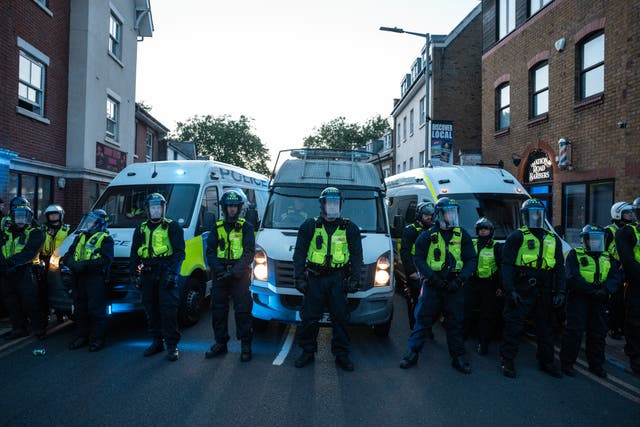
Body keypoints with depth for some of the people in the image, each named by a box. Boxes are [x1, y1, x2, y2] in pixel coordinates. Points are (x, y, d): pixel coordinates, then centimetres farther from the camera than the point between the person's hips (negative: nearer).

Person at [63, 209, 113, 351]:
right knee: (80, 309, 12)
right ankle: (82, 336, 23)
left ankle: (97, 339, 4)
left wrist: (85, 265, -22)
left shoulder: (105, 238, -1)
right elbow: (67, 256, 16)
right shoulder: (79, 237, 22)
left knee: (96, 310, -5)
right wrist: (73, 264, -7)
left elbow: (106, 260, -15)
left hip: (95, 278, -7)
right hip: (78, 278, 7)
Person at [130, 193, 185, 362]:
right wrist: (133, 273, 9)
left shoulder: (172, 227, 1)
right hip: (148, 274, 6)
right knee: (151, 310, 11)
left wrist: (173, 273, -15)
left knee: (168, 310, -8)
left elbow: (179, 252, -5)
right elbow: (134, 253, 19)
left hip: (165, 272, -5)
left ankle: (172, 346, -1)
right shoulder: (141, 229, 17)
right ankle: (157, 342, 23)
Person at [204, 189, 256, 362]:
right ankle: (220, 343, 24)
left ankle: (245, 345, 9)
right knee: (218, 310, 9)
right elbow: (210, 252, 6)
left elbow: (249, 253, -7)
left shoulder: (246, 227, 0)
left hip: (240, 275, -3)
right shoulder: (217, 227, 10)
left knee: (242, 310, -2)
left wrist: (234, 271, -17)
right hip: (220, 275, 4)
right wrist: (219, 270, -10)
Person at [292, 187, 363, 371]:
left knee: (340, 318, 5)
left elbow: (356, 256, 8)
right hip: (315, 278, 0)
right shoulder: (309, 226, 4)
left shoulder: (350, 228, 7)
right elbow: (299, 254, 4)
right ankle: (307, 351, 21)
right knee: (309, 318, 4)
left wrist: (354, 279, -1)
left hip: (338, 279, 1)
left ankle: (342, 354, 19)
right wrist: (299, 278, -3)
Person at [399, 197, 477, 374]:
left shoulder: (462, 235, 5)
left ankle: (458, 357, 23)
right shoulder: (428, 235, 0)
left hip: (454, 286, 2)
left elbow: (472, 260, 5)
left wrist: (460, 279, -9)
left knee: (455, 323, 9)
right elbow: (419, 259, -1)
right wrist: (433, 278, -13)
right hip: (432, 286, -1)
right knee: (422, 319, 2)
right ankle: (413, 353, 13)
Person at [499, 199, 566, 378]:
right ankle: (507, 361, 8)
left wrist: (560, 291, 5)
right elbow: (507, 265, -9)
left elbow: (560, 268, 15)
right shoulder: (517, 237, -3)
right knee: (514, 327, -4)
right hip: (521, 290, -5)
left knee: (546, 327, 16)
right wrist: (510, 290, -17)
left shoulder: (553, 239, 14)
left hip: (545, 292, 6)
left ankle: (547, 361, 31)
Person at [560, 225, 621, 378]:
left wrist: (605, 290, -17)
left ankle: (596, 364, 24)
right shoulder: (575, 255, 0)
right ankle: (566, 363, 3)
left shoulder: (608, 258, 15)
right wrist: (592, 290, -22)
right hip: (578, 297, -5)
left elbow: (615, 278, 2)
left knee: (598, 332, 10)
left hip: (599, 300, 5)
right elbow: (573, 277, -12)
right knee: (574, 330, -6)